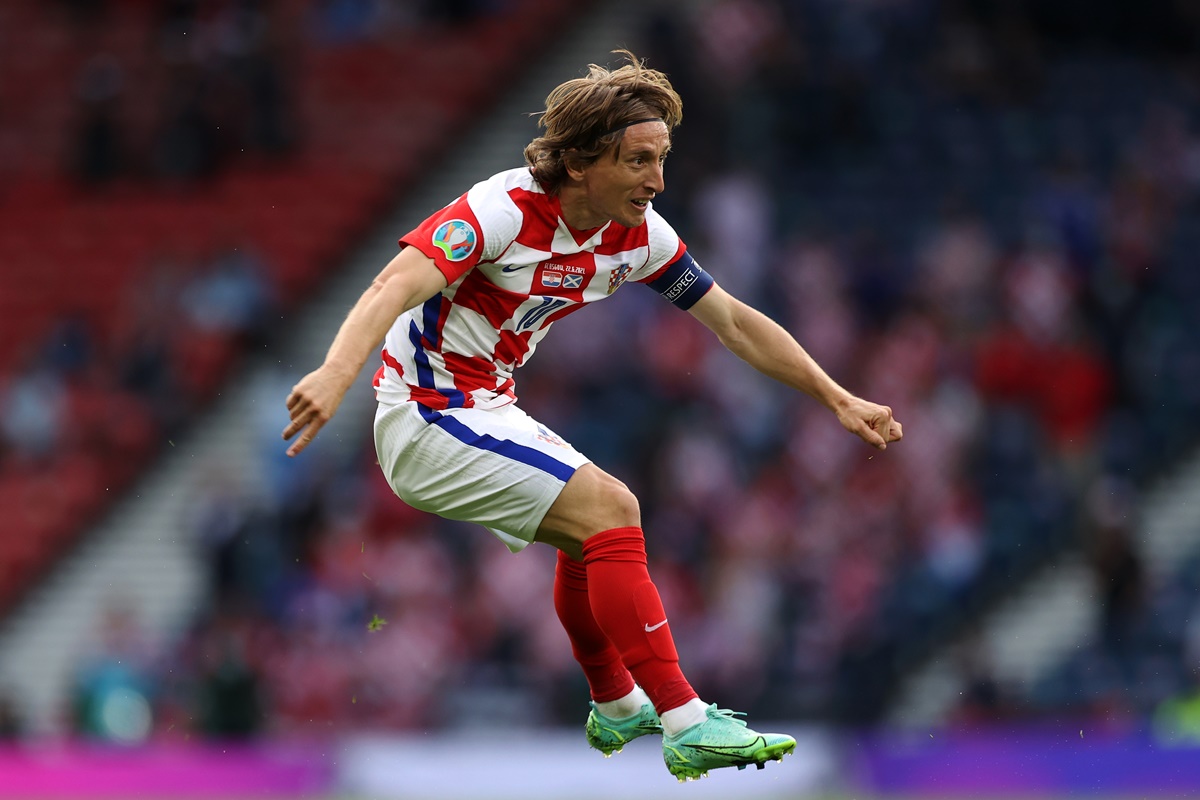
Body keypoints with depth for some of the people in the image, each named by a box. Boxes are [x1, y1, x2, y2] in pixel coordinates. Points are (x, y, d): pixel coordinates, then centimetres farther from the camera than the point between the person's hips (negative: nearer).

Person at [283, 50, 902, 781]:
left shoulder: (638, 234, -2)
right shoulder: (503, 211, -25)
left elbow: (734, 322, 8)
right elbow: (396, 287, -38)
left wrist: (838, 398, 7)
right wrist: (336, 373, -55)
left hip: (486, 409, 9)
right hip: (429, 416, -9)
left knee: (590, 535, 23)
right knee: (609, 509, -17)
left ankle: (618, 709, 44)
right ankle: (687, 727, -17)